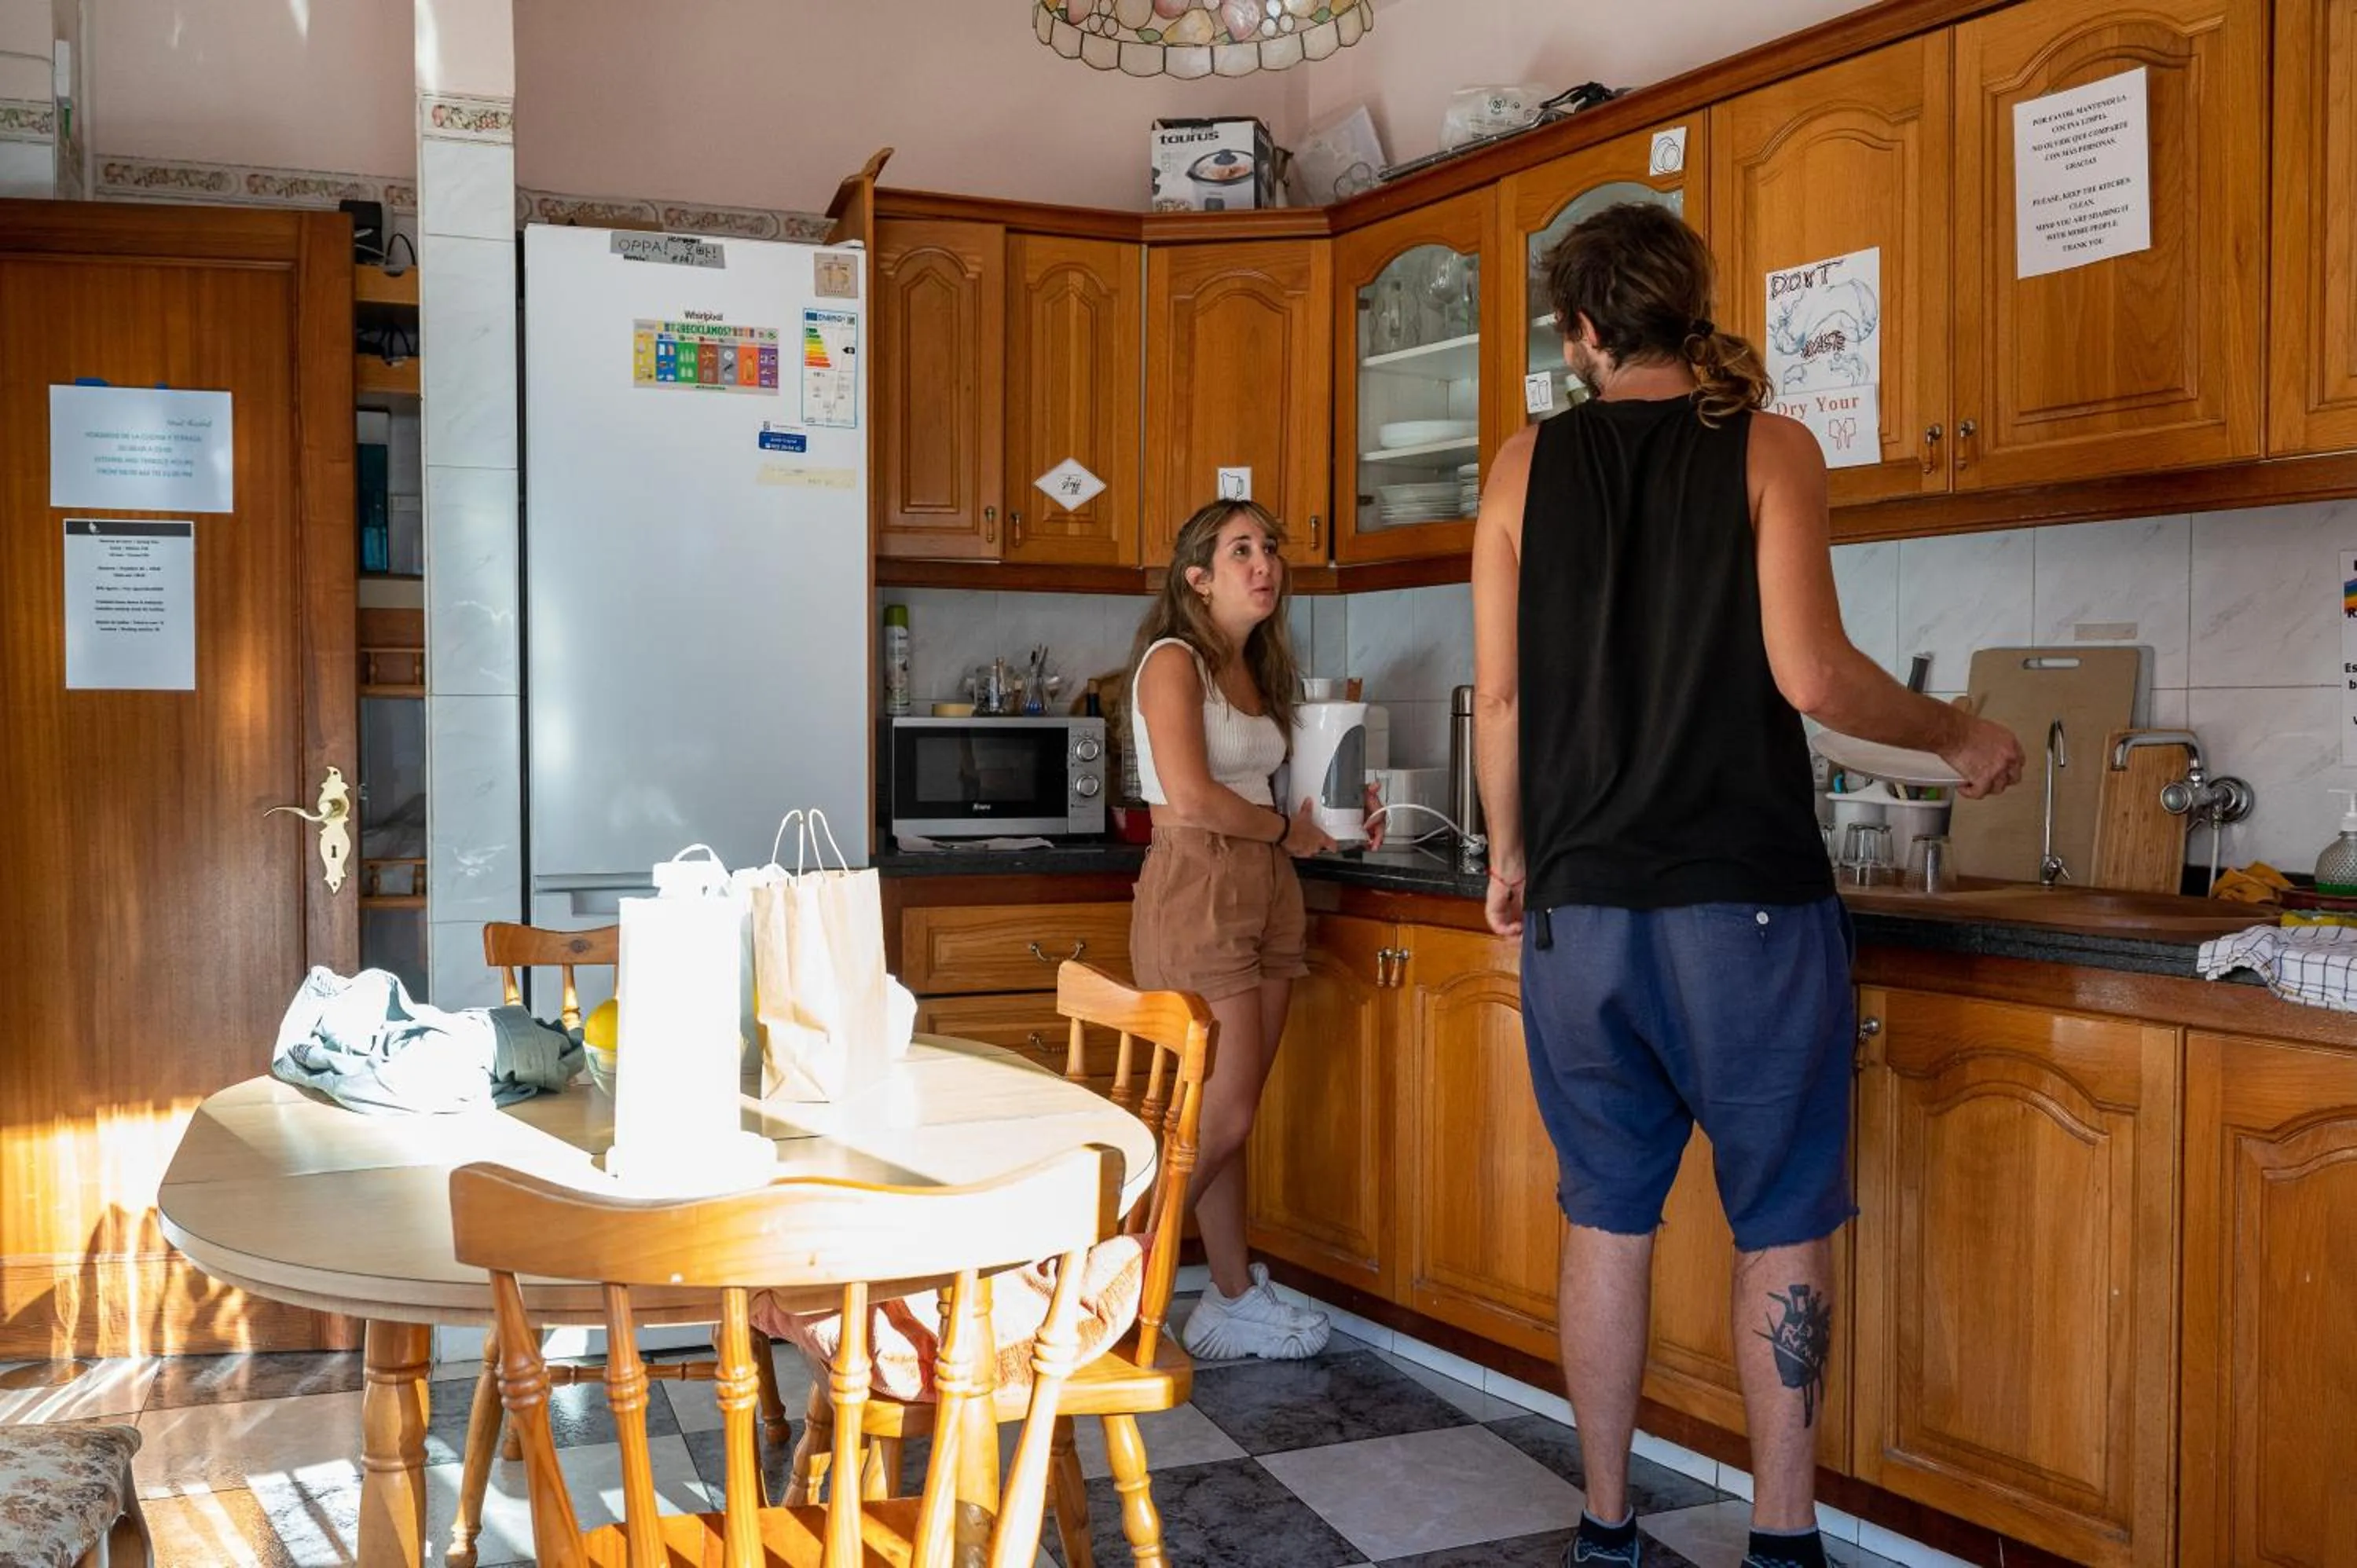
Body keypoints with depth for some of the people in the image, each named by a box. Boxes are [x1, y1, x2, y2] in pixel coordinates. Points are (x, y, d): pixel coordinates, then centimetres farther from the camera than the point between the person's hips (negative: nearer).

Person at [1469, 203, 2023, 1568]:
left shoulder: (1528, 466, 5)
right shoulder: (1767, 447, -2)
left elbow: (1501, 695, 4)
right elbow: (1810, 676, -12)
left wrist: (1509, 857, 17)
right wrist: (1959, 736, 5)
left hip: (1584, 905, 3)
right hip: (1747, 905, -3)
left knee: (1609, 1216, 12)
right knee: (1784, 1224, 8)